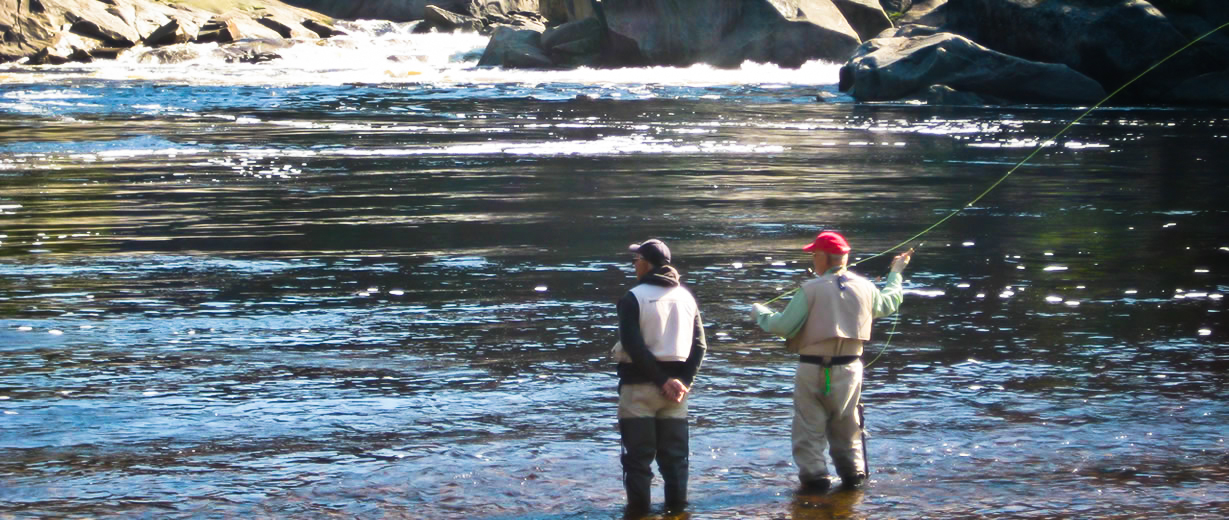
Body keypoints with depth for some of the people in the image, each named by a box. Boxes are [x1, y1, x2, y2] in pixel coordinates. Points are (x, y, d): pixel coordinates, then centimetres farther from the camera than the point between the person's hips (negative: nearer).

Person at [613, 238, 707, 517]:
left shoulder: (633, 298, -9)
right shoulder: (686, 296, 7)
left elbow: (633, 347, -16)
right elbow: (699, 345, 3)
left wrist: (661, 381, -12)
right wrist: (684, 381, -2)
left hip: (639, 384, -4)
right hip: (675, 385, 4)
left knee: (638, 454, 2)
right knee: (674, 453, 11)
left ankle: (638, 509, 2)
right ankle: (677, 508, 11)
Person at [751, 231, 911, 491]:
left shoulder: (811, 289, -14)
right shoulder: (864, 287, 2)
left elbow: (783, 326, -14)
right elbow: (888, 303, 23)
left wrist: (760, 313, 6)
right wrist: (896, 272, 39)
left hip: (813, 369, -5)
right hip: (849, 368, 5)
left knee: (809, 426, 3)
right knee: (846, 426, 18)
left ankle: (814, 475, 0)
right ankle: (853, 473, 19)